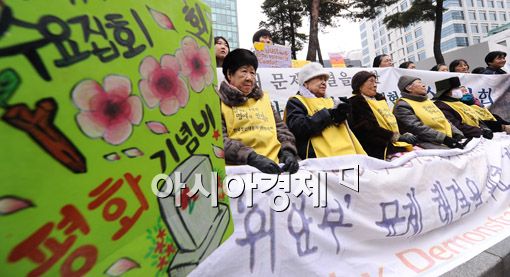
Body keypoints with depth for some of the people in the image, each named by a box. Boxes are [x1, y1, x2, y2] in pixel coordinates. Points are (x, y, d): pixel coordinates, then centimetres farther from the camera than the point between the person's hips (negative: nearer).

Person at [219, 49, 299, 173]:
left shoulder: (263, 98, 19)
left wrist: (288, 152, -2)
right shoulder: (218, 101, 4)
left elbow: (281, 129, 17)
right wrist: (253, 158, -18)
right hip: (238, 169, -3)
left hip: (273, 166, 4)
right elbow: (218, 140, -7)